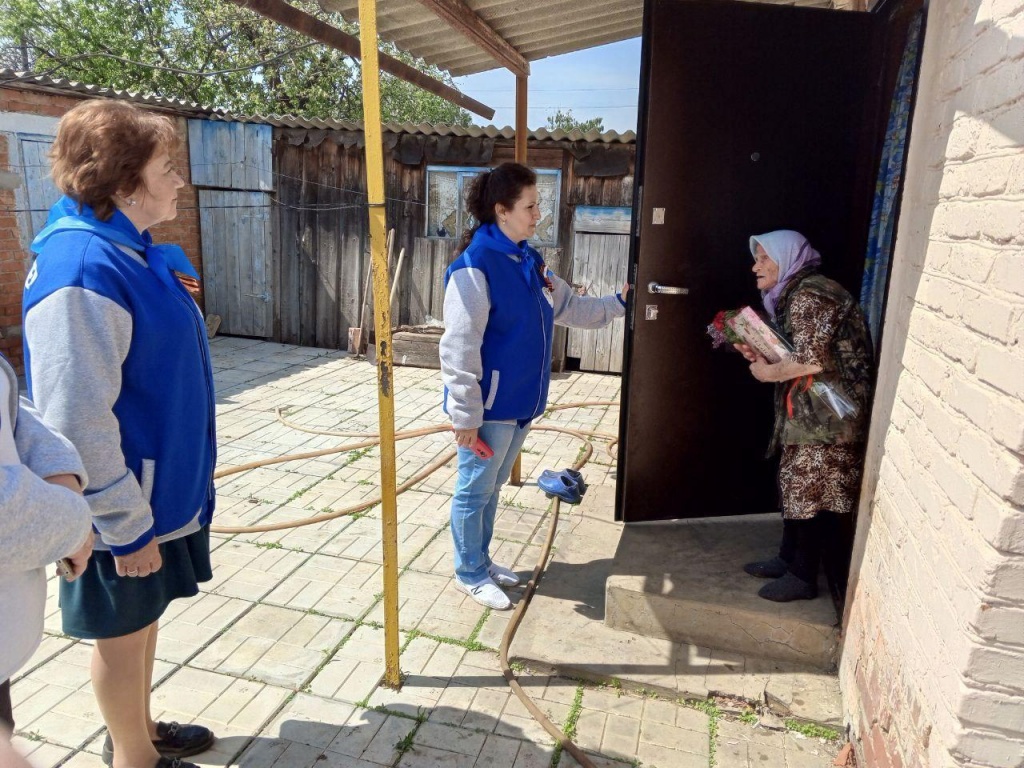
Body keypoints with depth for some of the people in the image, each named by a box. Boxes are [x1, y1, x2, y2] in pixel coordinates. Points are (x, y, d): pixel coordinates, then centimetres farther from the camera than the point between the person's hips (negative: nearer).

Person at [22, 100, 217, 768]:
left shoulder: (136, 253, 6)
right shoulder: (83, 269, -25)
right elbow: (78, 420, -26)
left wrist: (191, 467, 20)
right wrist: (126, 525, -20)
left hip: (165, 483, 9)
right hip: (128, 506, -9)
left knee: (145, 616, 23)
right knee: (123, 630, 12)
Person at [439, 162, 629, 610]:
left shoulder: (529, 262, 8)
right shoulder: (475, 267, -19)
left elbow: (570, 307, 21)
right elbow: (459, 349, -21)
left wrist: (618, 303, 12)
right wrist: (466, 415, -20)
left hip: (521, 402, 8)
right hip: (490, 406, -8)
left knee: (492, 486, 22)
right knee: (474, 491, 9)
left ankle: (481, 560, 40)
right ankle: (469, 574, 28)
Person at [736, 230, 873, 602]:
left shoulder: (810, 295, -17)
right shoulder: (792, 295, 15)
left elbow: (812, 360, -25)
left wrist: (768, 373, -11)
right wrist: (761, 356, 4)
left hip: (829, 411, -10)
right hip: (809, 408, 10)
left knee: (810, 488, -1)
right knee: (794, 481, 16)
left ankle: (803, 577, 13)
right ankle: (788, 558, 31)